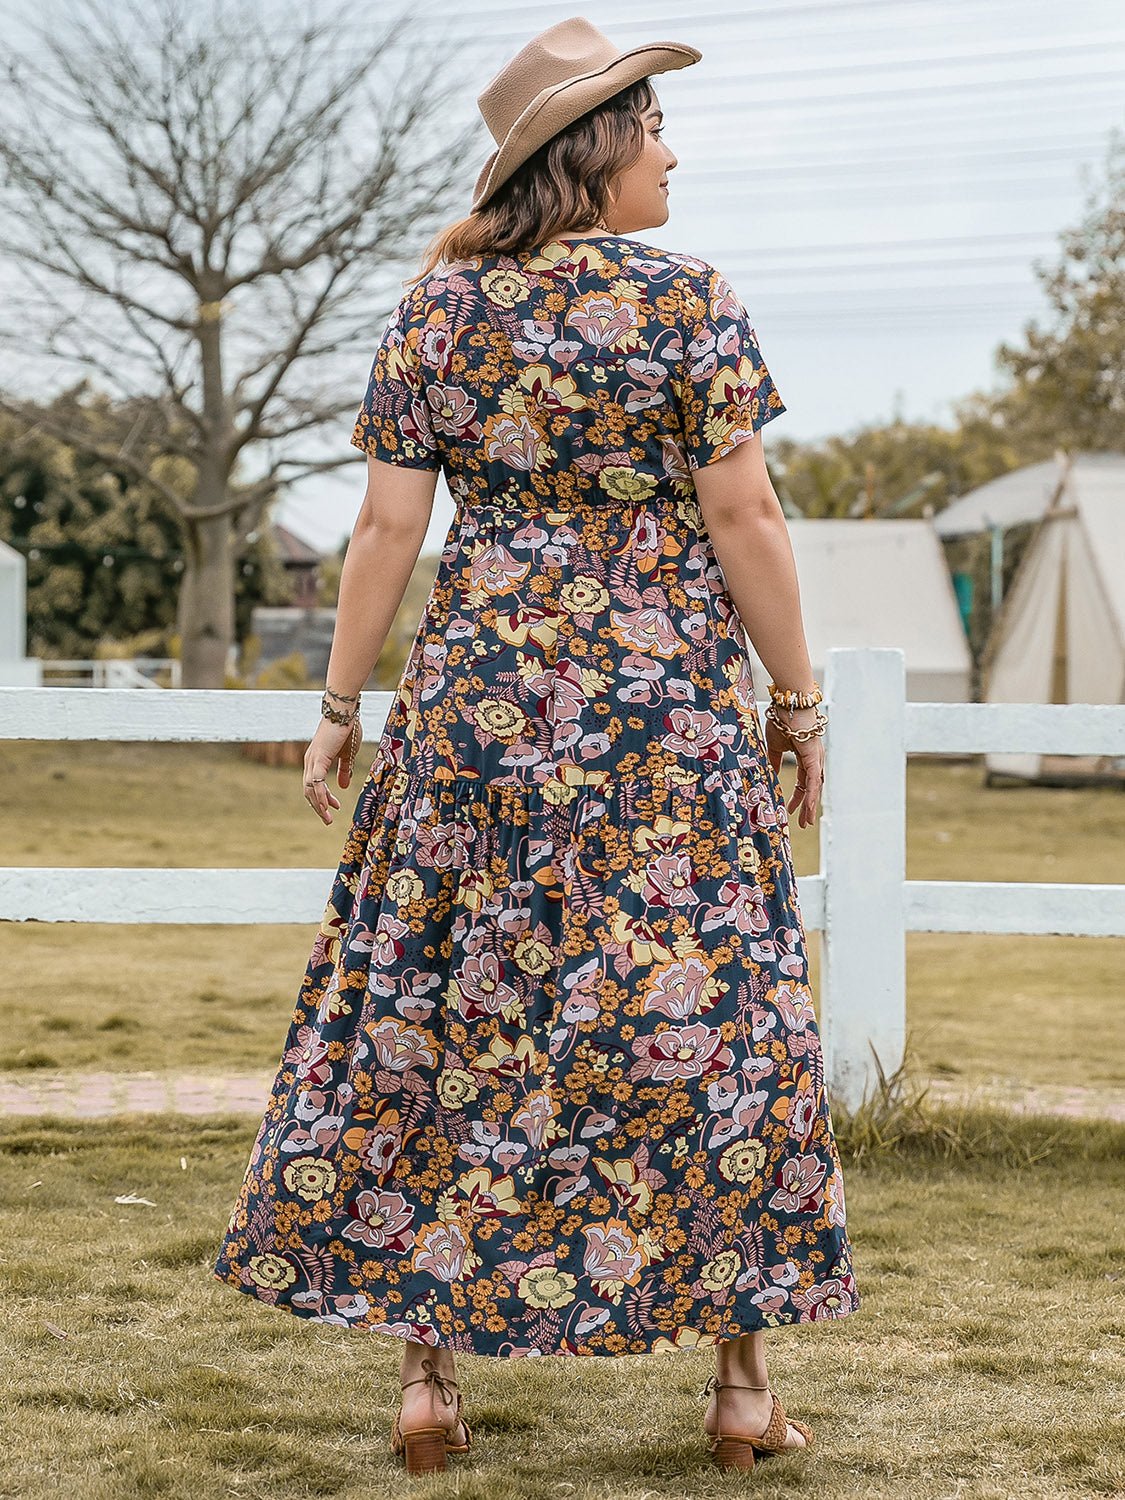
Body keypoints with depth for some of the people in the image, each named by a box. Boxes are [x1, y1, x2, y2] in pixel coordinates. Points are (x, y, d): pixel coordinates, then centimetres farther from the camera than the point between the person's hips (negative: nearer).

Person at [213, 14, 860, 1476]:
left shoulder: (435, 310, 2)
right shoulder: (688, 297, -6)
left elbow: (388, 526, 0)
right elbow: (742, 516, -9)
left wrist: (340, 708, 7)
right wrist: (798, 696, 0)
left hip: (480, 700, 3)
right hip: (674, 704, -2)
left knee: (452, 1019, 8)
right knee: (699, 1018, 6)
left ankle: (430, 1370, 9)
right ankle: (740, 1379, 10)